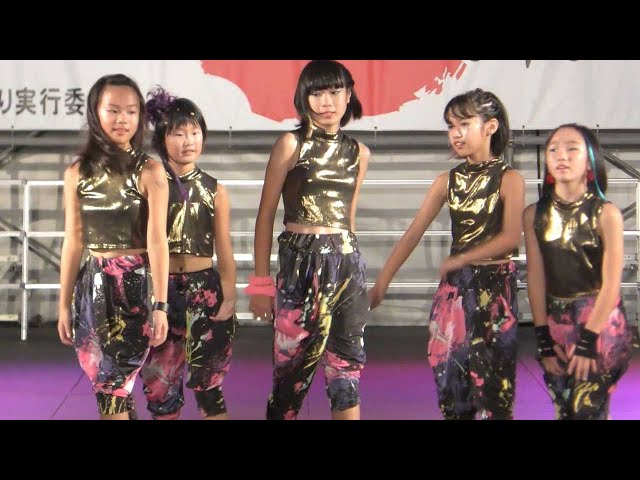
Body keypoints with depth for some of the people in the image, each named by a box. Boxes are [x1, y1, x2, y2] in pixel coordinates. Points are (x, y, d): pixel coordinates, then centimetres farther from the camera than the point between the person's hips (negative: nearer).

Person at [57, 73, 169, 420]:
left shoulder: (149, 170, -5)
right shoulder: (77, 172, 5)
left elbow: (157, 241, -10)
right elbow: (73, 242, 7)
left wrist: (160, 305, -14)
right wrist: (64, 305, 7)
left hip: (136, 285, -3)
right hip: (93, 286, 3)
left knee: (113, 389, -3)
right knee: (109, 387, 6)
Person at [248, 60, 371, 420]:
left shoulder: (359, 152, 10)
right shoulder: (291, 144, -3)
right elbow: (266, 214, -3)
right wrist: (261, 282, -6)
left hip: (347, 263, 4)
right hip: (300, 262, -4)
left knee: (347, 366, 2)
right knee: (293, 365, 3)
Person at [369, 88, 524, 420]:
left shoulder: (508, 179, -6)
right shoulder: (447, 181, 7)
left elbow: (511, 237, -18)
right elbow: (413, 234, 3)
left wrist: (458, 260, -18)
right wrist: (382, 282, -3)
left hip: (495, 287, -4)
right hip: (454, 288, 5)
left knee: (491, 380, -3)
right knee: (450, 377, 7)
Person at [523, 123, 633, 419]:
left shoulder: (606, 214, -10)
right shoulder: (534, 215, 0)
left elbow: (611, 283, -12)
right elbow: (535, 278, 0)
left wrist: (588, 341, -15)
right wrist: (543, 339, -4)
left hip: (599, 321, -3)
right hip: (555, 323, 4)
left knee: (587, 410, -7)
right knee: (563, 410, 9)